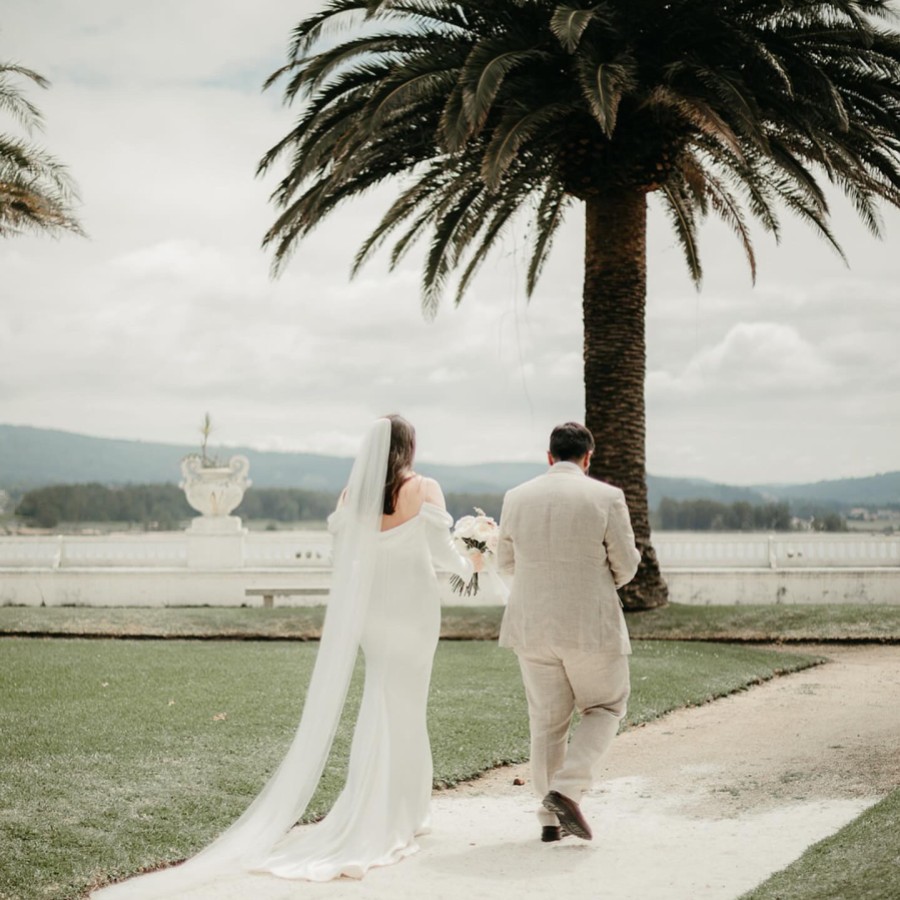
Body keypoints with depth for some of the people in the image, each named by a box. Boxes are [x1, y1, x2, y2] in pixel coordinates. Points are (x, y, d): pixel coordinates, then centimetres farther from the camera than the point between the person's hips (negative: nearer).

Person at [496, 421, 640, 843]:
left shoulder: (516, 498, 1)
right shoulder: (606, 498, -9)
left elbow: (507, 564, 10)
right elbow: (625, 566, -3)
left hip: (531, 628, 3)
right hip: (592, 627, -3)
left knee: (547, 720, 14)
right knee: (605, 707, 15)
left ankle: (550, 818, 17)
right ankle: (566, 789, -3)